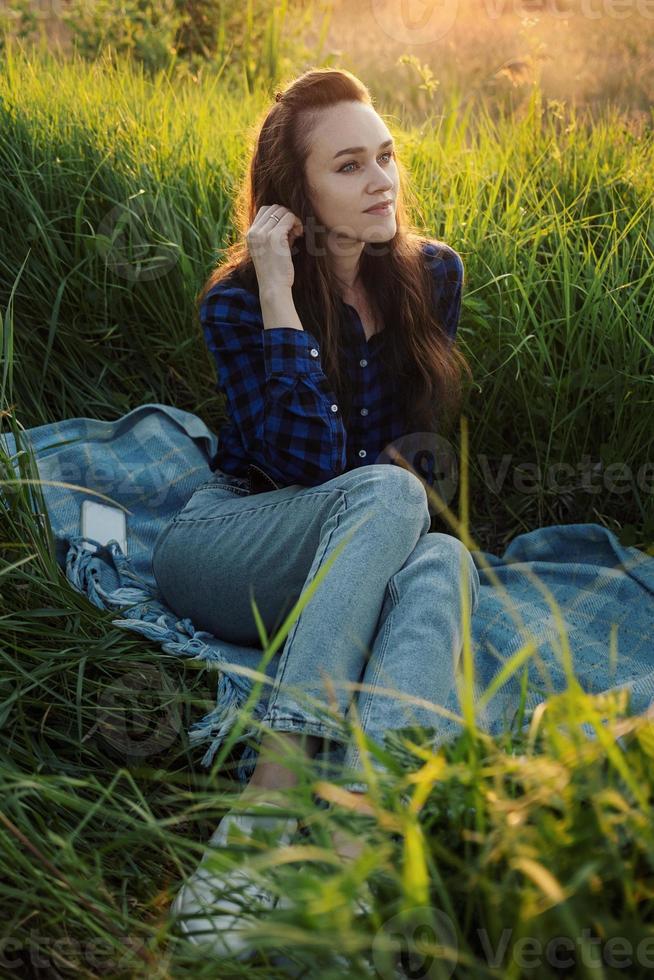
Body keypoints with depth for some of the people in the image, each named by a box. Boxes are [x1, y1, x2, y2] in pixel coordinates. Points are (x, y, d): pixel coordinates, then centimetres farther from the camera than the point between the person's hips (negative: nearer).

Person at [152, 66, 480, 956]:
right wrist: (279, 298, -24)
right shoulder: (237, 301, -10)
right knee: (385, 496, -34)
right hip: (226, 544, -3)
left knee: (445, 561, -31)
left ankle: (354, 831, -50)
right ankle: (268, 799, -41)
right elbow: (311, 460, -23)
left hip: (347, 566, 4)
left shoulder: (433, 274, 3)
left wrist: (396, 467, -4)